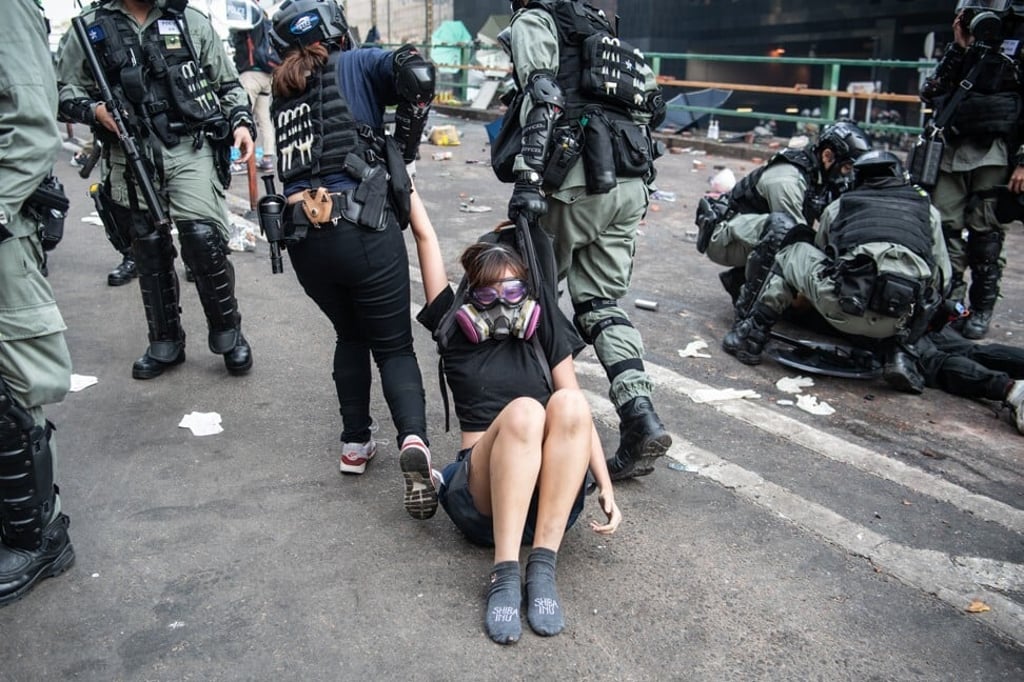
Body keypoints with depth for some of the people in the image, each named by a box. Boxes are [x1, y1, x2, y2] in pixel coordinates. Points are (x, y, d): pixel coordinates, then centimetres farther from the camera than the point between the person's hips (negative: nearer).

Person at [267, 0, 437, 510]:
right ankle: (413, 440, -18)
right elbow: (417, 72, -9)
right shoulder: (353, 66, 8)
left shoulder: (281, 96, 24)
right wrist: (404, 143, 2)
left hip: (303, 237, 4)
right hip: (362, 228, -4)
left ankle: (355, 443, 26)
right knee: (393, 346, 6)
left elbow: (288, 171, 16)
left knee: (350, 336, 26)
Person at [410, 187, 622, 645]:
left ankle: (542, 566, -30)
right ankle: (504, 575, -33)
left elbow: (579, 414, 5)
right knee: (523, 411, -32)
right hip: (482, 497, -1)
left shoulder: (544, 334, 13)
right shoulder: (456, 331, 11)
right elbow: (426, 238, 10)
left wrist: (606, 487, -5)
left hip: (552, 493, 2)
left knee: (567, 403, -29)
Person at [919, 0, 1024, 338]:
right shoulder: (958, 51, 20)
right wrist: (957, 49, 0)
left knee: (985, 234, -4)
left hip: (993, 155, -4)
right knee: (945, 228, -2)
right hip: (950, 152, 4)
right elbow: (929, 93, 6)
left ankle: (981, 310, 2)